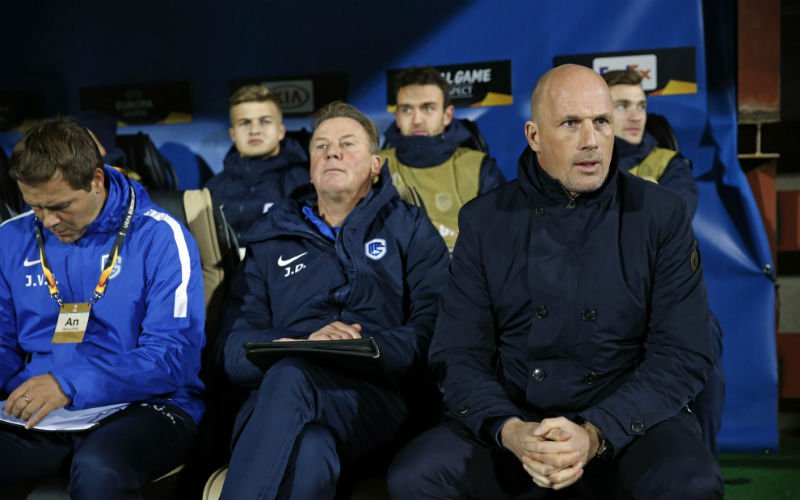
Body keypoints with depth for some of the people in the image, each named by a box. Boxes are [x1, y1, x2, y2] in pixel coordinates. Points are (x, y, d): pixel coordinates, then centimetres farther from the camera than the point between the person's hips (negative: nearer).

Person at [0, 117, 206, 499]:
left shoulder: (159, 237, -5)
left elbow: (174, 353, -12)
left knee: (98, 468, -38)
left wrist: (70, 384, -23)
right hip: (36, 411, 4)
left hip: (145, 408, -4)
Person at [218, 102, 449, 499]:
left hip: (377, 392, -1)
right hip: (275, 398, 1)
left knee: (289, 377, -36)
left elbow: (435, 328, 3)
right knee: (310, 452, -38)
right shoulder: (273, 237, 23)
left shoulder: (410, 228, 18)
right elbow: (235, 349, 10)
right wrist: (303, 344, -11)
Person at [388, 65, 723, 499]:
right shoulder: (484, 220, 3)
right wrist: (509, 430, -20)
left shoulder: (661, 215, -1)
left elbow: (683, 355, -5)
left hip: (631, 420, -1)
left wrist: (596, 434, -20)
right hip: (510, 419, 2)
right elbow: (458, 355, 0)